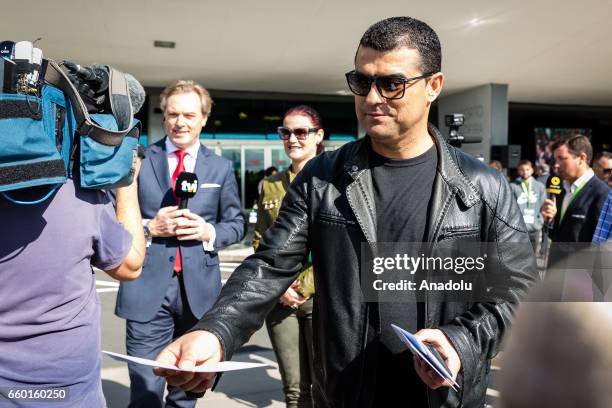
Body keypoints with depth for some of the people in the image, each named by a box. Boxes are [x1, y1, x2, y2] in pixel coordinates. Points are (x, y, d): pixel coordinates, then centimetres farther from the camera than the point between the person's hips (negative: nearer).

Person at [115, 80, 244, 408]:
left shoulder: (221, 167, 7)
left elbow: (236, 224, 9)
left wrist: (209, 231, -10)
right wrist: (149, 227, -15)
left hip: (199, 290, 2)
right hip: (147, 288, -2)